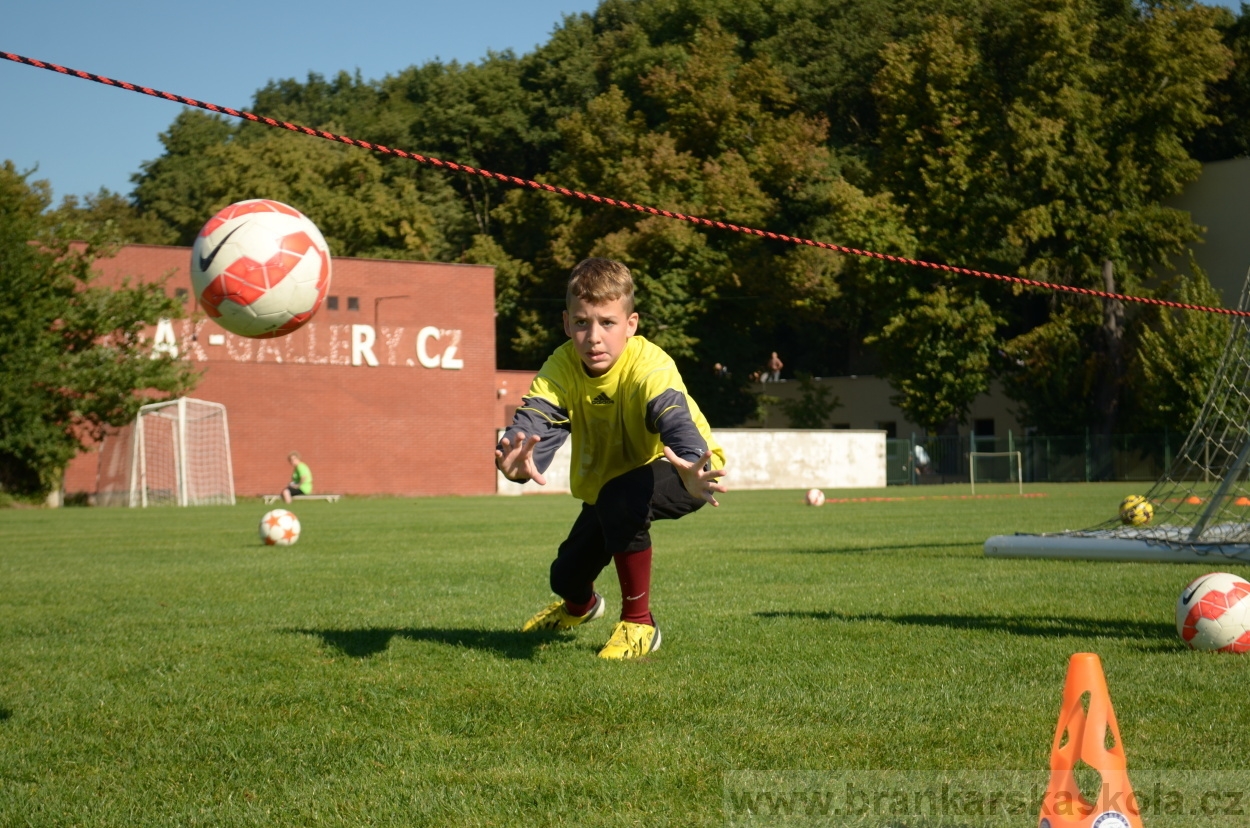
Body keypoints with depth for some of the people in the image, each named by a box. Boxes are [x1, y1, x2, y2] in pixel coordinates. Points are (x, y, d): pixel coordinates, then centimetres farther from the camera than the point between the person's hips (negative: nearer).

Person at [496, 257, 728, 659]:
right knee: (566, 577, 8)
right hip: (605, 484, 5)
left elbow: (674, 418, -53)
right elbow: (536, 418, -39)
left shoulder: (650, 366, -35)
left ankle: (639, 624, -16)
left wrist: (693, 470, -76)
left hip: (671, 472, -5)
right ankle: (580, 604, 51)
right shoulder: (563, 366, -23)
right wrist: (517, 459, -64)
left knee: (620, 498, -36)